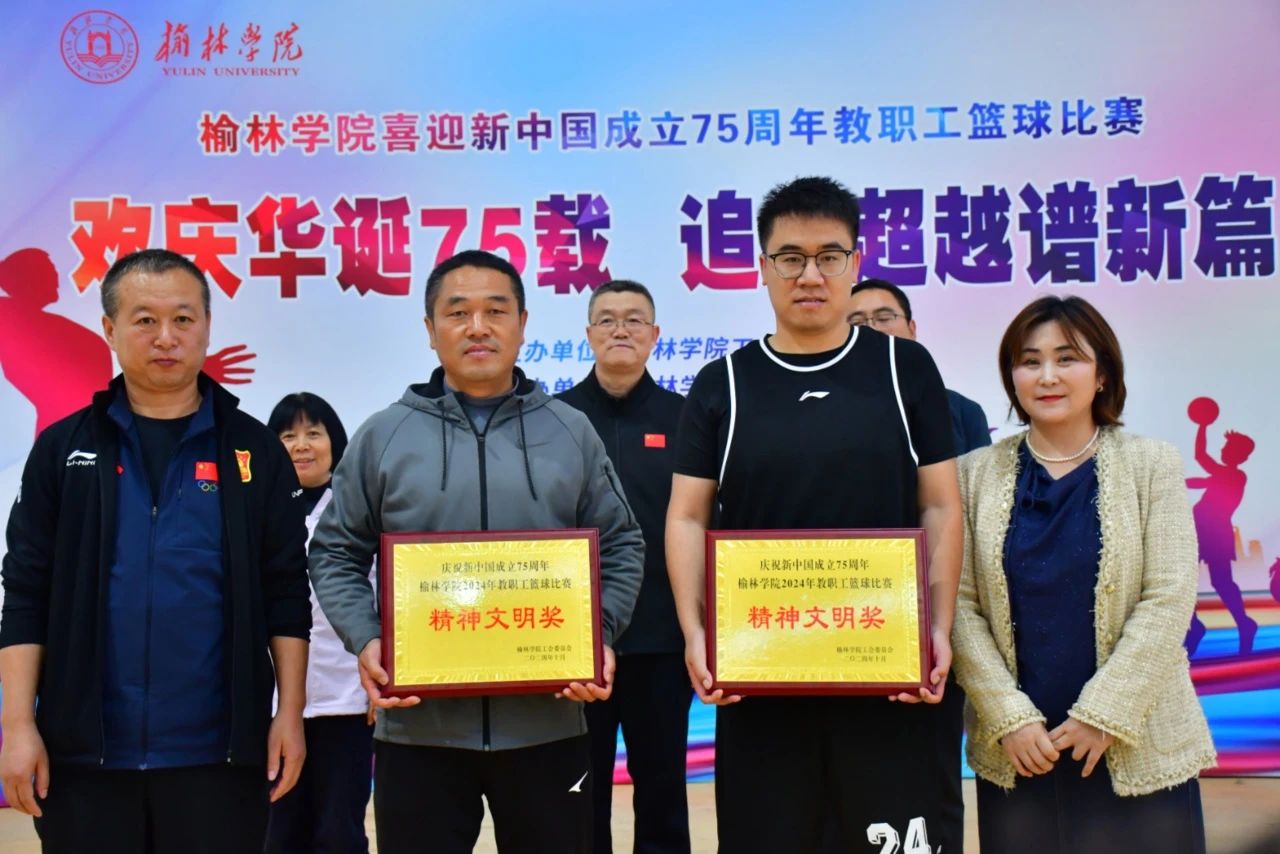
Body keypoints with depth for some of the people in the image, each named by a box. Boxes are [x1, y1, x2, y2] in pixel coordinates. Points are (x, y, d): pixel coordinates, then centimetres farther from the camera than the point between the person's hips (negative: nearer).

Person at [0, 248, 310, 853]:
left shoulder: (255, 452, 4)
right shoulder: (63, 450, 5)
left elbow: (287, 595, 4)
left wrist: (290, 714, -2)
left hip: (219, 752, 0)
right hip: (84, 752, 1)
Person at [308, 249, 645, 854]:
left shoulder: (571, 433, 7)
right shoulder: (383, 437, 4)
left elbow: (620, 548, 11)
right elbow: (336, 554, 8)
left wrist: (601, 638, -5)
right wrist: (364, 641, -8)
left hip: (547, 722, 1)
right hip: (417, 725, 0)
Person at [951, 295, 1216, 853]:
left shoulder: (1152, 466, 0)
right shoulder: (975, 474, 2)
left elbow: (1168, 599, -6)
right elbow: (960, 605, -2)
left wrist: (1102, 714, -11)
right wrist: (1009, 717, -10)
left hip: (1137, 751, -1)